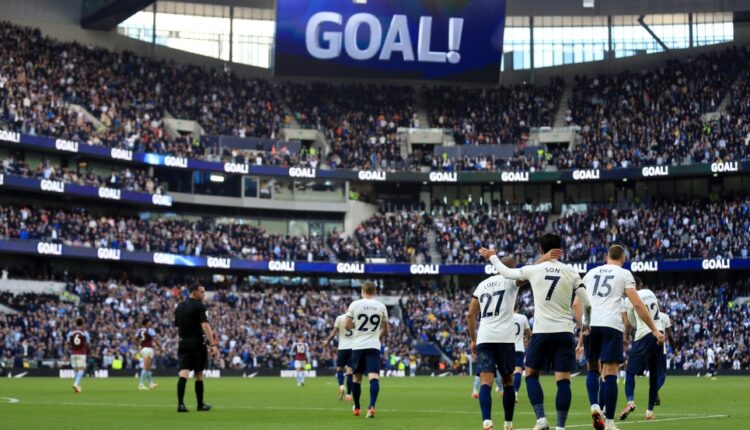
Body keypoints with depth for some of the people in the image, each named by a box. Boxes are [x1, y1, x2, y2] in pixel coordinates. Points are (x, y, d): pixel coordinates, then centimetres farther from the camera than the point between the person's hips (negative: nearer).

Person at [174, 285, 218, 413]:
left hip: (183, 343, 5)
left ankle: (180, 404, -16)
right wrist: (213, 344, -24)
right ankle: (200, 405, 17)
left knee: (183, 373, -3)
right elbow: (205, 326, -20)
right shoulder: (199, 306, -10)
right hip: (197, 343, -5)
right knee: (199, 375, 7)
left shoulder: (179, 307, 11)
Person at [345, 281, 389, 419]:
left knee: (357, 377, 15)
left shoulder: (355, 304, -1)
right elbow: (385, 329, 12)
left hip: (358, 345, 1)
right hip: (374, 346, -1)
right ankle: (372, 406, -29)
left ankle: (357, 407, 28)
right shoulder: (381, 306, 4)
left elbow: (347, 325, -2)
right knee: (374, 376, -10)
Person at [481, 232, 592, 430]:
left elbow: (507, 272, 15)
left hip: (541, 332, 0)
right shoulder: (571, 272, 1)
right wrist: (585, 323, 21)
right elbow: (586, 304, 2)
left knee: (531, 375, 14)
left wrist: (492, 257, 32)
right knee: (563, 380, 0)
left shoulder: (533, 270, 0)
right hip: (564, 332, 0)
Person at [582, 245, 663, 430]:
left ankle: (594, 406, -3)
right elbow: (637, 304, 1)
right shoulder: (624, 274, 10)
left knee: (593, 368, 19)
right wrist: (654, 329, 6)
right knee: (610, 373, -3)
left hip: (589, 325, 3)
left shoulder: (591, 273, 21)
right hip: (611, 325, -3)